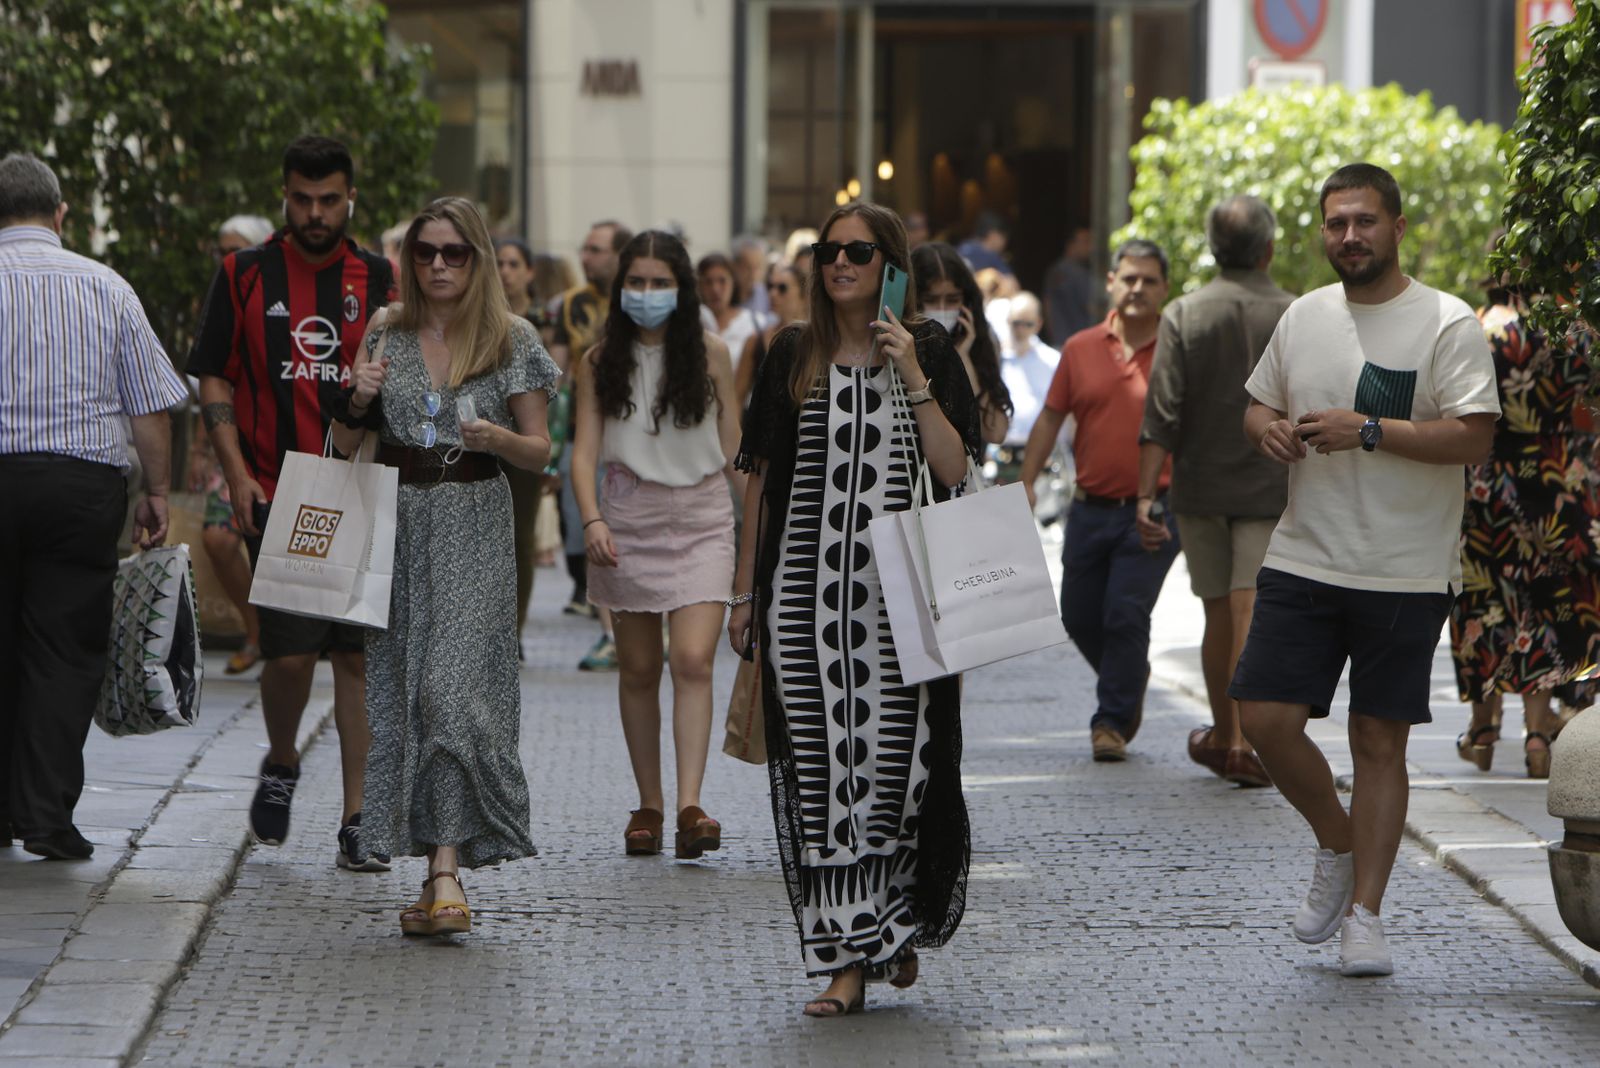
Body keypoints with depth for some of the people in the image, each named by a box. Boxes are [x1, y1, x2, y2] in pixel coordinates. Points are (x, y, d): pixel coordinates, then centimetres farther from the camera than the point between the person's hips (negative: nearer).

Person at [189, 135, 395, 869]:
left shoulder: (380, 282, 8)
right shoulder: (244, 277, 6)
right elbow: (214, 380, 6)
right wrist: (237, 473, -4)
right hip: (276, 497, -1)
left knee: (360, 657, -1)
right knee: (290, 653, -10)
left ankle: (357, 821, 4)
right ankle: (280, 765, 21)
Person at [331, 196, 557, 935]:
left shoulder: (512, 340, 1)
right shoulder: (385, 332, 8)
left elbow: (539, 451, 4)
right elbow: (344, 445, 12)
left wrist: (498, 439, -17)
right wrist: (357, 400, -9)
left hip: (474, 528, -3)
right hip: (394, 521, 4)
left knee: (454, 687, -15)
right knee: (400, 689, 1)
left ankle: (447, 871, -19)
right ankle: (437, 864, 9)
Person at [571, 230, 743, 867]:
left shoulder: (709, 353, 3)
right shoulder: (600, 361, 3)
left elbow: (733, 443, 10)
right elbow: (585, 450, -2)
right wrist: (592, 520, -17)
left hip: (701, 515, -1)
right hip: (629, 515, 1)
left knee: (693, 660, -15)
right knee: (638, 669, 7)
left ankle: (691, 806, -21)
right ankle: (648, 805, 17)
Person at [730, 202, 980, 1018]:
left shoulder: (928, 350, 5)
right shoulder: (792, 355, 9)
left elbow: (954, 471, -4)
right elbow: (761, 478, 12)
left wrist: (912, 377, -11)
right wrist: (745, 592, 10)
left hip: (899, 591, -1)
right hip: (805, 589, 1)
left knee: (897, 759, -3)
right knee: (820, 766, -3)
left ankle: (899, 927, 20)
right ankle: (846, 957, 0)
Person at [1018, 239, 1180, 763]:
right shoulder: (1081, 349, 6)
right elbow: (1051, 419, 12)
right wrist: (1025, 482, 6)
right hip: (1090, 508, 4)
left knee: (1126, 615, -10)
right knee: (1080, 616, 9)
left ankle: (1113, 720, 2)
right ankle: (1129, 685, 35)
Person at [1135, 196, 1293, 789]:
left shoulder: (1184, 315, -3)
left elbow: (1161, 413, -9)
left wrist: (1145, 495, -10)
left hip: (1201, 489, 1)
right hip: (1272, 489, -1)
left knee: (1219, 613, 12)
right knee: (1252, 611, -4)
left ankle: (1221, 737, 25)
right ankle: (1242, 741, -16)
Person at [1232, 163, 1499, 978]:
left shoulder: (1446, 325, -6)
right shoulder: (1302, 317, 11)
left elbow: (1474, 438, -15)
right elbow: (1257, 405, 22)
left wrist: (1369, 431, -21)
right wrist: (1267, 426, -2)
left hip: (1405, 574, -4)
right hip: (1302, 562, 4)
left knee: (1379, 742, 0)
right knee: (1264, 718, -5)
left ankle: (1363, 912, 8)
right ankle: (1337, 848, 20)